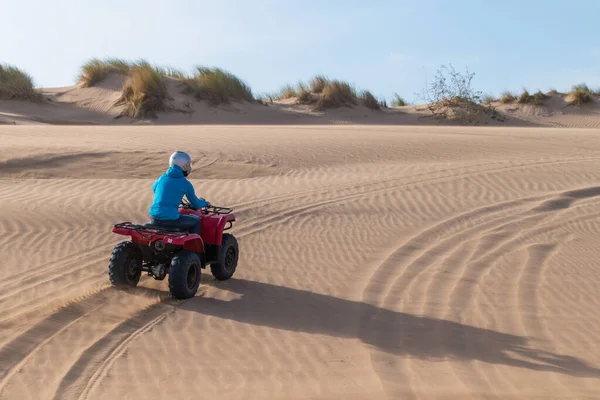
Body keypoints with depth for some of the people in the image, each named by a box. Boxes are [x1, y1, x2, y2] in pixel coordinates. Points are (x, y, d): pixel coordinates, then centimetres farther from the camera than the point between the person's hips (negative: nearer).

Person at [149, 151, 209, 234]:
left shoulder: (162, 178, 9)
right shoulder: (186, 184, -4)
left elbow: (154, 188, 32)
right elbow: (196, 205, 6)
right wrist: (204, 203, 29)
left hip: (154, 217, 6)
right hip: (171, 219, -5)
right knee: (196, 220, 18)